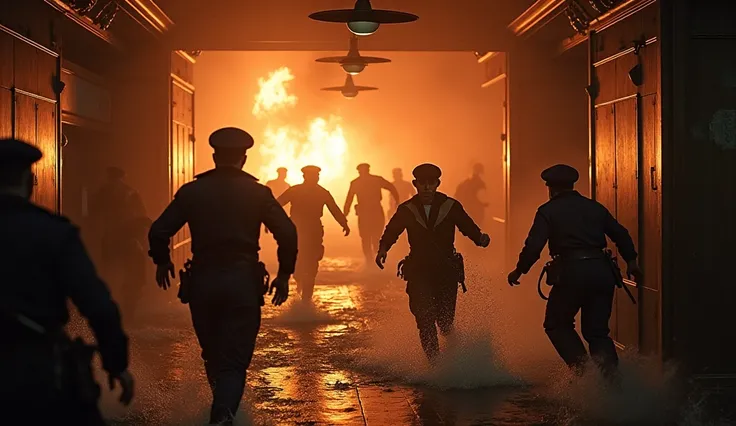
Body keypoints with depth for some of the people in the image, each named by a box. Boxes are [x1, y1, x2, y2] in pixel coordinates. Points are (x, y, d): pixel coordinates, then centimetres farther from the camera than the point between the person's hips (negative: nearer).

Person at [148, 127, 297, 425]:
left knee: (212, 353, 21)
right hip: (243, 283, -2)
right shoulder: (258, 193, 1)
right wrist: (284, 274, 3)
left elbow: (159, 231, -1)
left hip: (202, 282, 2)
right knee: (235, 359, -2)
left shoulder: (191, 191, 3)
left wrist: (162, 261, 18)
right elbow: (287, 233, -9)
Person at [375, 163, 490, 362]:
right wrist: (383, 247, -9)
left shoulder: (451, 207, 0)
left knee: (445, 319, 0)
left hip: (447, 270, -1)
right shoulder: (406, 210, 3)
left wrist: (480, 238, -14)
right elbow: (391, 231, 7)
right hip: (418, 271, 1)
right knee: (425, 319, -10)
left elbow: (468, 227, 2)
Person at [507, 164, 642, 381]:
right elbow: (621, 234, 21)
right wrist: (631, 261, 34)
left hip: (572, 272, -5)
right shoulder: (595, 207, 17)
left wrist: (519, 270, 7)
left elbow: (534, 245, -6)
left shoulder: (548, 211, 2)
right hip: (602, 271, 5)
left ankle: (580, 363, -6)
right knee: (597, 330, 13)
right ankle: (611, 373, -5)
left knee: (556, 324, 14)